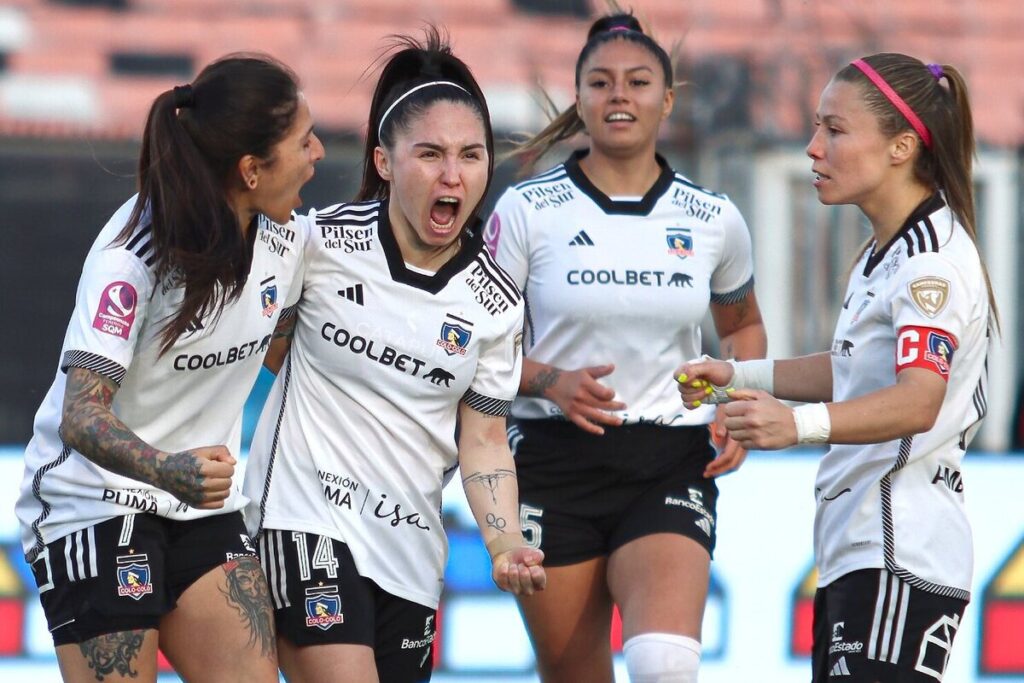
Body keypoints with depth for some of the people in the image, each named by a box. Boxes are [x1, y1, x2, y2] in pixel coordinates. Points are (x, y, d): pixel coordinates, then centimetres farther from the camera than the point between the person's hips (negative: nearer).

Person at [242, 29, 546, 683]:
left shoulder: (495, 301, 0)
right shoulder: (322, 243, -10)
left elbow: (483, 439, 4)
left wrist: (505, 541, -10)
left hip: (411, 543, 5)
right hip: (306, 519, -5)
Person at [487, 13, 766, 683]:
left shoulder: (714, 220, 5)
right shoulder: (527, 209, -1)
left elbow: (742, 327, 23)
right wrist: (549, 381, -16)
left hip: (672, 469, 0)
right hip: (555, 463, 0)